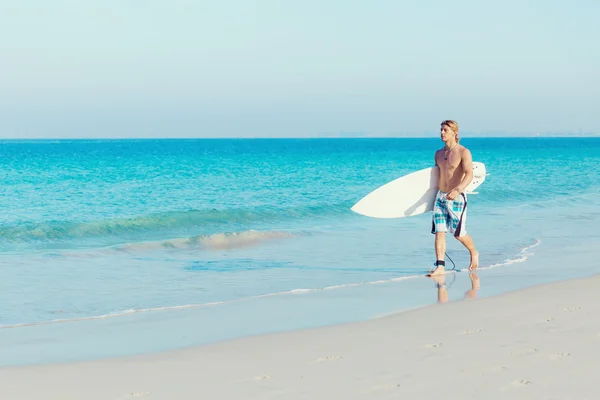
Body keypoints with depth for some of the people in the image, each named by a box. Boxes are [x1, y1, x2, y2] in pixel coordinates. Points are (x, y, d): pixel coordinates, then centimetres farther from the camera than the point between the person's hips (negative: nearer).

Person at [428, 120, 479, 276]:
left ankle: (474, 253, 30)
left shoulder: (463, 152, -10)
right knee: (439, 232, -4)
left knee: (459, 233, 2)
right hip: (440, 196, 6)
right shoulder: (439, 154, 10)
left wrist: (458, 190, -38)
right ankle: (440, 267, -6)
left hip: (457, 198, -6)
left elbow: (469, 175, -22)